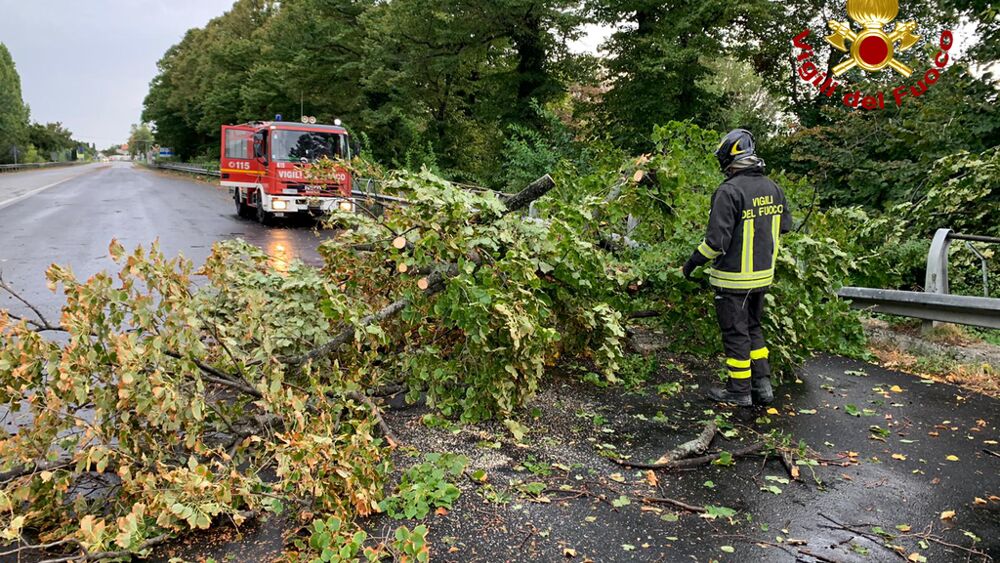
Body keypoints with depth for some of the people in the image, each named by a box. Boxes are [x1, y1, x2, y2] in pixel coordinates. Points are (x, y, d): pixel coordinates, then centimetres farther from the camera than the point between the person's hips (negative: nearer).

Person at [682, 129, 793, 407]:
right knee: (753, 327, 21)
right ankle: (762, 384, 23)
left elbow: (716, 240, -23)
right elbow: (785, 225, 15)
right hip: (763, 274, 7)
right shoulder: (772, 188, 3)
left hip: (734, 278, -7)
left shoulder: (729, 191, -21)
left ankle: (740, 391, 17)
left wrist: (692, 262, -9)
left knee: (735, 332, 6)